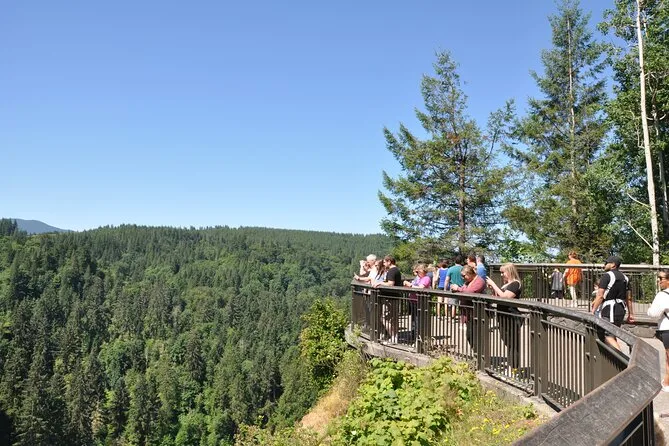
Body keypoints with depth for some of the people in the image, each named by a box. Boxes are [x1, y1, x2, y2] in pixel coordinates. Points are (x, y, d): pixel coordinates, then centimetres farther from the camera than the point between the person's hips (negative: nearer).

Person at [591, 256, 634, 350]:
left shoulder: (607, 276, -10)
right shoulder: (624, 277, 14)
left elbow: (600, 296, -17)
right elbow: (629, 298, 15)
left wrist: (593, 311, -13)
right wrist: (630, 314, 20)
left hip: (608, 310, -8)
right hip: (621, 309, 8)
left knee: (609, 336, -8)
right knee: (613, 336, 17)